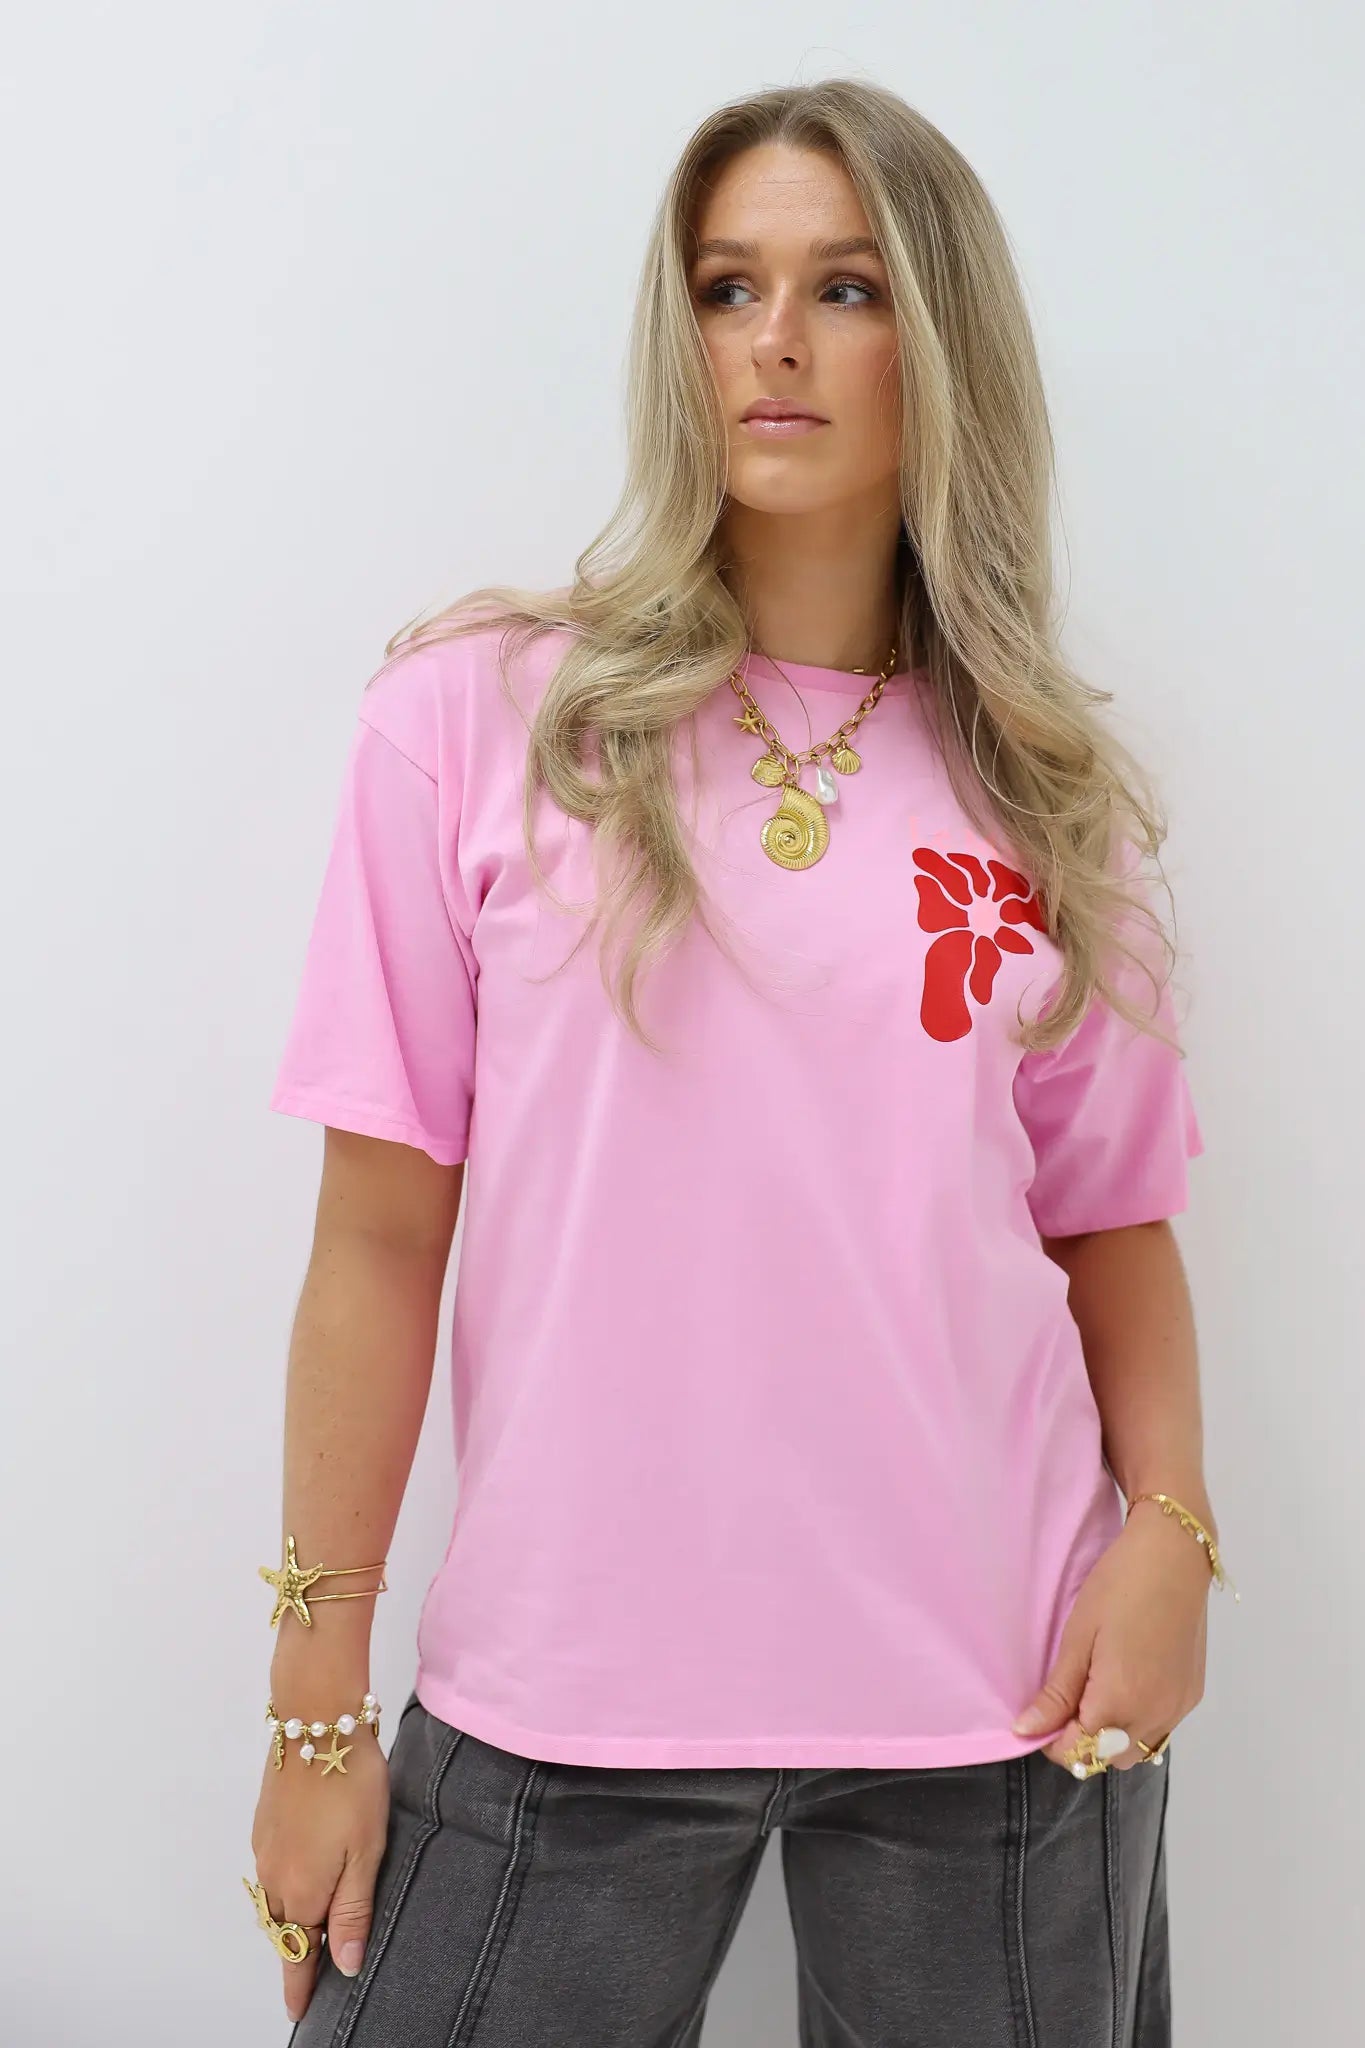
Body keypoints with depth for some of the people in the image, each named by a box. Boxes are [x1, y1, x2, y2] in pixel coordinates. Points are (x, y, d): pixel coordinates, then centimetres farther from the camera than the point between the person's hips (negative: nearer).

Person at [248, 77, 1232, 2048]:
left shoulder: (1054, 792, 4)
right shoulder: (479, 715, -3)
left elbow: (1115, 1221, 10)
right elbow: (382, 1233, -3)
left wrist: (1171, 1529, -7)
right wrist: (319, 1708, -3)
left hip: (1001, 1700, 2)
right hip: (563, 1704, -1)